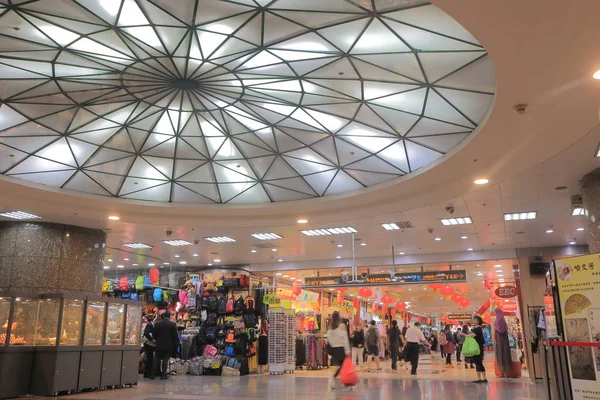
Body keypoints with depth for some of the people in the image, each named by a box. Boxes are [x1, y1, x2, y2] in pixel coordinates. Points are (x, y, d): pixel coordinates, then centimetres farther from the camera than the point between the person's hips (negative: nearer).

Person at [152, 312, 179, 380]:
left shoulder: (157, 324, -2)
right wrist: (176, 345, 3)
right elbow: (175, 335, -6)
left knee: (158, 359, 15)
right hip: (169, 345, -1)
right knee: (165, 360, 3)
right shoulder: (173, 324, -8)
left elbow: (154, 334, 3)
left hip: (159, 345, 2)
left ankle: (157, 372, 23)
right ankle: (163, 374, 3)